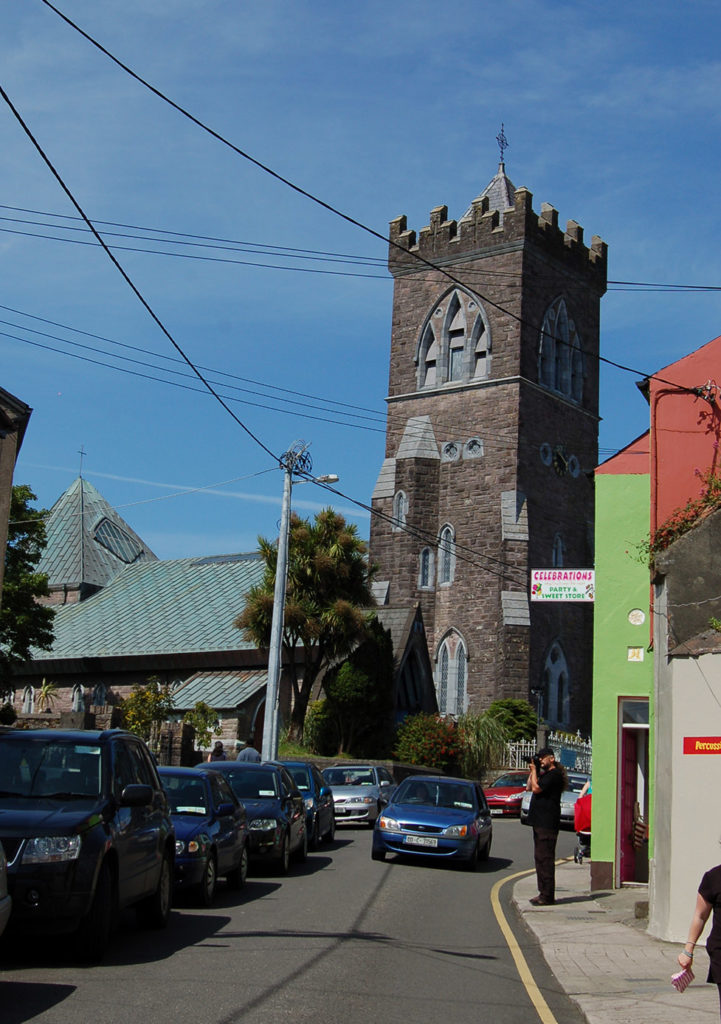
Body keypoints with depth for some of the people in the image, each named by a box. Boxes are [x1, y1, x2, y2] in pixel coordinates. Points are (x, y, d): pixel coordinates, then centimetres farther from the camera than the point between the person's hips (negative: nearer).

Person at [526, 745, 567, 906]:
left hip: (548, 823, -11)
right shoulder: (544, 773, 20)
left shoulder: (554, 774, -12)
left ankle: (547, 896, -8)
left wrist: (535, 770, -9)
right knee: (540, 858, 13)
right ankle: (543, 893, 19)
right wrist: (532, 771, 10)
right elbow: (529, 787, 22)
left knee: (545, 858, -10)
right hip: (539, 821, 11)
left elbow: (536, 788, -19)